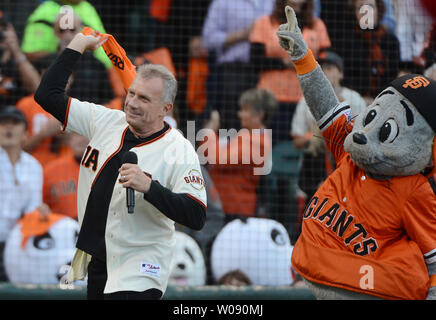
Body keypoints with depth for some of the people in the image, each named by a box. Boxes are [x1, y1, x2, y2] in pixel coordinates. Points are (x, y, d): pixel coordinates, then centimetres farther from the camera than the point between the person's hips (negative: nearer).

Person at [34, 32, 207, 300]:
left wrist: (149, 187, -30)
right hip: (97, 262, 6)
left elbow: (197, 217, -20)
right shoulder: (106, 122, 4)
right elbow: (48, 94, 11)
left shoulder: (179, 150, -12)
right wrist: (76, 46, 10)